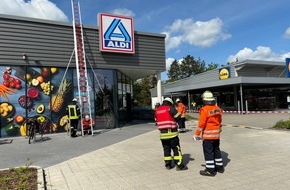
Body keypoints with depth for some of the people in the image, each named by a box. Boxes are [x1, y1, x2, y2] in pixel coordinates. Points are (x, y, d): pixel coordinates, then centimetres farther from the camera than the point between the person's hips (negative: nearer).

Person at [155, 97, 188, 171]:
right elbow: (178, 117, -6)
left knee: (166, 149, 14)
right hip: (171, 132, -5)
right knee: (176, 149, 1)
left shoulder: (157, 110, 11)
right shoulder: (170, 108, -7)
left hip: (162, 134, 6)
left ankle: (168, 165, 21)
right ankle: (179, 165, 4)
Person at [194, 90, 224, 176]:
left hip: (208, 134, -7)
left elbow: (201, 123, -19)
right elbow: (219, 121, 13)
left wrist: (197, 134, -11)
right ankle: (219, 167, 30)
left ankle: (210, 170, 7)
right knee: (216, 150, 19)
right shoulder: (218, 109, 5)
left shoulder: (204, 109, -17)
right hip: (217, 134, 8)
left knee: (208, 152, 1)